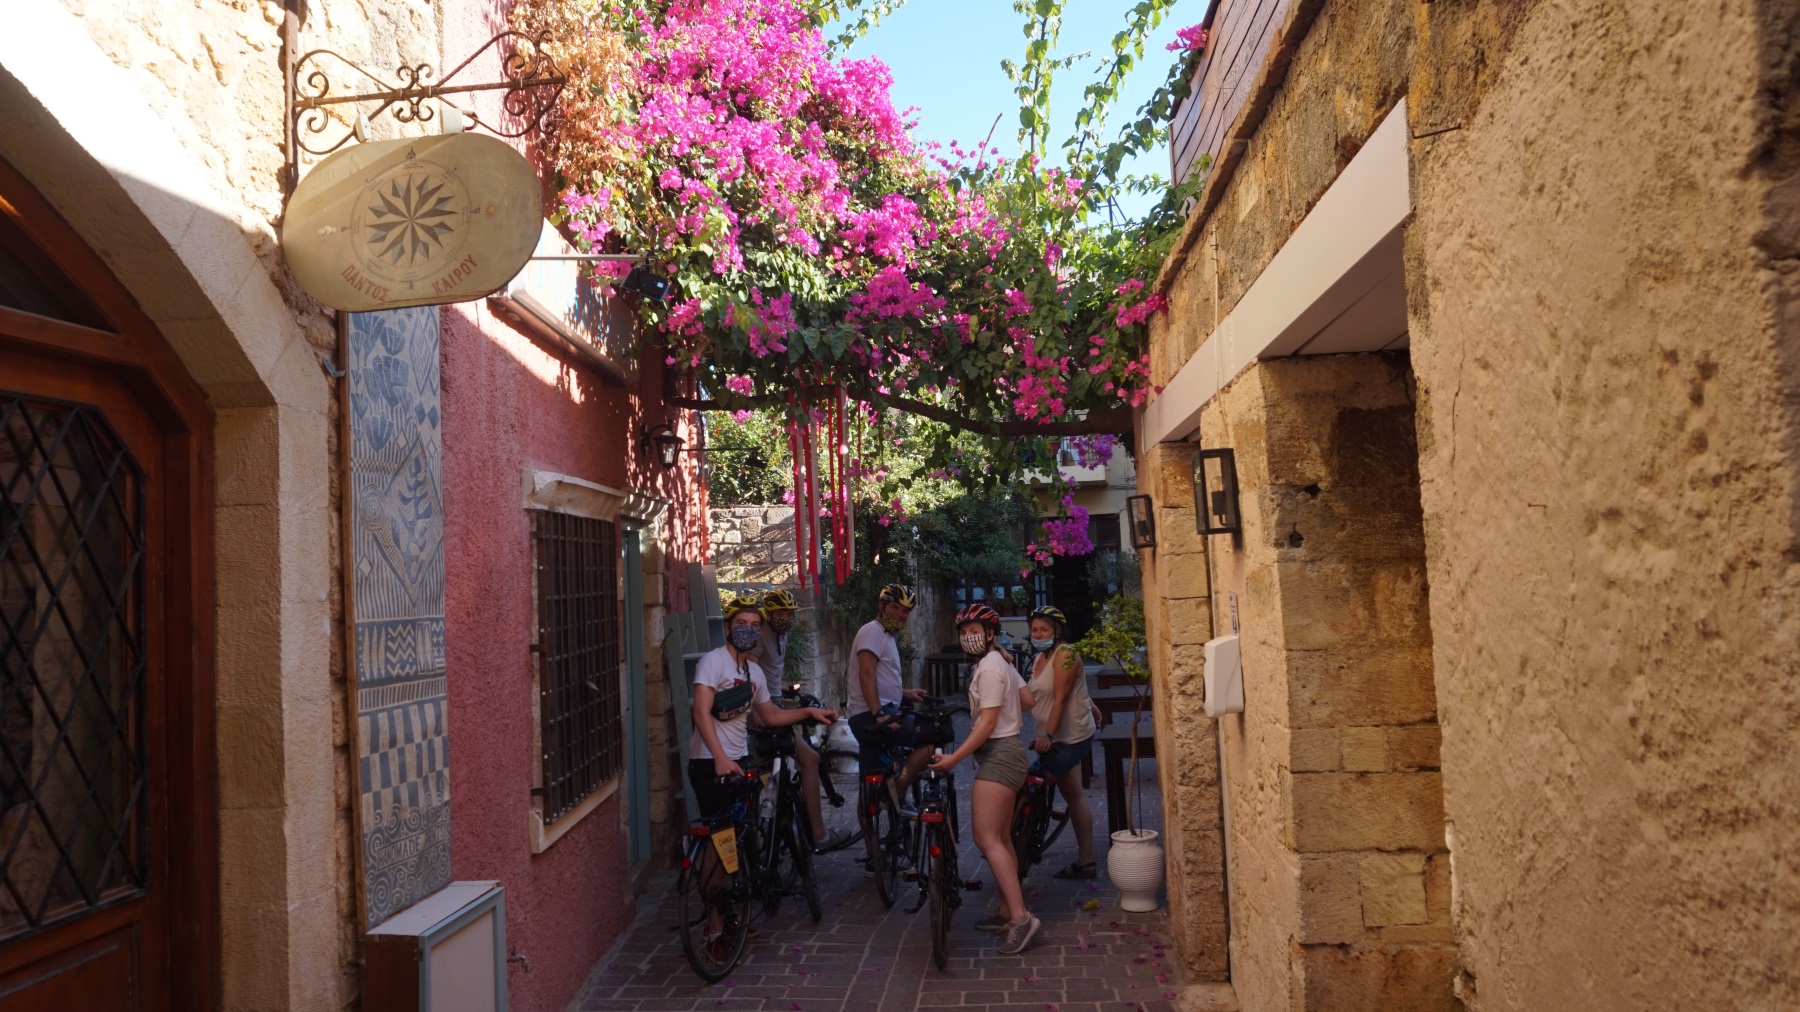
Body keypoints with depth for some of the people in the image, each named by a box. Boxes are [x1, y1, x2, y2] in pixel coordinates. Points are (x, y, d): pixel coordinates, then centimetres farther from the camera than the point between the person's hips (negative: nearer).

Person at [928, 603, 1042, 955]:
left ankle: (1021, 917, -18)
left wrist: (954, 758, -22)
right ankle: (1006, 912, 20)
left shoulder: (989, 668, -16)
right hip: (1005, 753, 11)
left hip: (998, 755, -11)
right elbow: (1028, 699, 16)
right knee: (1001, 838, 14)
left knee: (987, 838, -14)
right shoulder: (1001, 662, 12)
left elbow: (987, 723, -20)